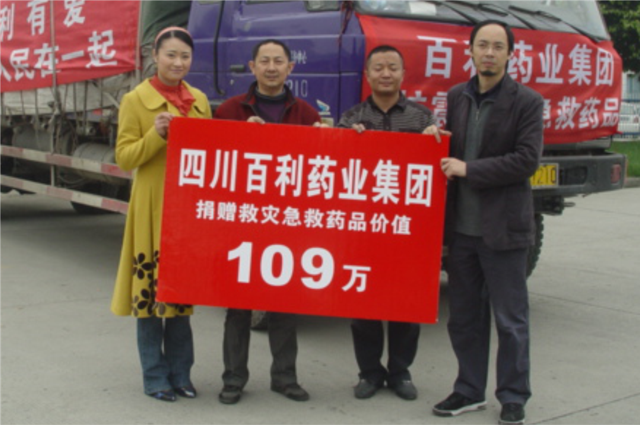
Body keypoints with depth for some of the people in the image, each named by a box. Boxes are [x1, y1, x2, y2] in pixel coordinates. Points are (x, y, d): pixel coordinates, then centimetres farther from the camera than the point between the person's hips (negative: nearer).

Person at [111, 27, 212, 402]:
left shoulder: (199, 100, 12)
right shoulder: (136, 100, -2)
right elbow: (125, 157, -6)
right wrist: (156, 136, -20)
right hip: (152, 206, -4)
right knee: (151, 286, -2)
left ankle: (180, 372, 18)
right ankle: (155, 375, 9)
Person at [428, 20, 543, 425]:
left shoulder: (526, 102, -6)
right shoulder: (457, 97, 10)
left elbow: (527, 160, -14)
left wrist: (468, 170, -16)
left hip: (503, 226, -5)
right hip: (461, 225, 5)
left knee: (510, 318, 4)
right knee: (464, 316, 13)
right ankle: (470, 390, 27)